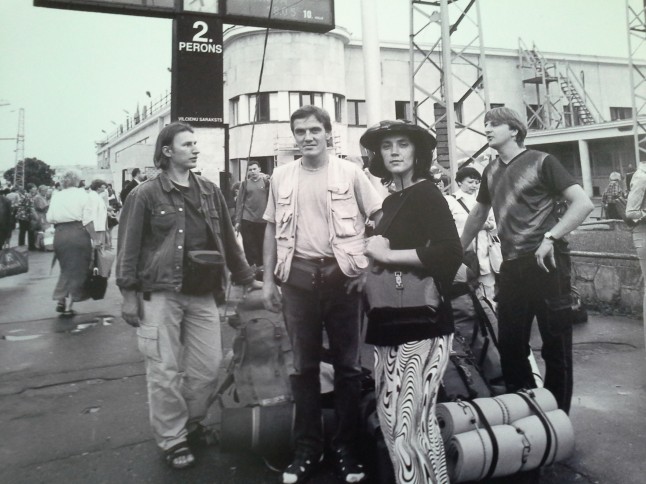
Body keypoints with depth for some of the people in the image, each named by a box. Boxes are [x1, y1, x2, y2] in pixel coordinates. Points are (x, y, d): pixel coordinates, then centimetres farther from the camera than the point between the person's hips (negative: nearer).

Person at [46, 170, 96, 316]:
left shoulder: (56, 196, 9)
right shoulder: (81, 194, -1)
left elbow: (49, 218, 2)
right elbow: (88, 220, -8)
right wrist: (94, 237, -5)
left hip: (59, 234, 4)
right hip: (78, 233, -4)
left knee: (66, 268, 19)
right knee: (77, 269, 6)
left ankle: (60, 300, 14)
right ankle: (68, 306, 7)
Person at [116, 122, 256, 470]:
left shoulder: (210, 192, 10)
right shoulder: (145, 194, -3)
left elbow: (228, 239, 14)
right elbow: (129, 246, -3)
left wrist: (245, 278, 15)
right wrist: (128, 293, -8)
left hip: (202, 294, 4)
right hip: (160, 294, -4)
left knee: (208, 366, 8)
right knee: (165, 371, 3)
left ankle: (191, 423, 32)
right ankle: (173, 441, 20)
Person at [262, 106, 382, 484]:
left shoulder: (350, 173, -1)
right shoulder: (282, 176, 8)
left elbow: (381, 219, 1)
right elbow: (272, 229, 12)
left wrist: (370, 266, -8)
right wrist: (269, 280, 7)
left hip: (342, 273, -2)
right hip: (298, 275, 2)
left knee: (347, 365, 7)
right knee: (304, 366, 10)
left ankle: (347, 448, 22)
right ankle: (308, 449, 24)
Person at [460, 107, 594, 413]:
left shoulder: (541, 162, -5)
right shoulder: (491, 172, 13)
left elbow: (583, 204, -12)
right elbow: (479, 215, 25)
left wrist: (550, 237, -19)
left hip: (546, 263, -6)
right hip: (511, 266, 6)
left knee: (556, 345, 3)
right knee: (510, 345, 11)